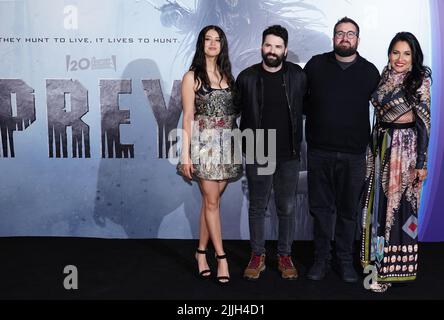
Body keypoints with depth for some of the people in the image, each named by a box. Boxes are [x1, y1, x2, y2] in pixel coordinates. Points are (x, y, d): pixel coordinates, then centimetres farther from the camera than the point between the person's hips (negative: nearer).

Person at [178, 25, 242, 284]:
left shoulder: (227, 75, 13)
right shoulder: (192, 77, -1)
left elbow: (234, 111, 14)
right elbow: (188, 116, -6)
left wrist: (239, 143, 6)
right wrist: (185, 153, -11)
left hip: (227, 144, 4)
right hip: (205, 143, -4)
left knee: (212, 200, 9)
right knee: (212, 202, -1)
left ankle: (202, 251, 21)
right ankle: (221, 257, 8)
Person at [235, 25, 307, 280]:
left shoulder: (298, 76, -1)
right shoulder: (247, 77, -2)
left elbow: (306, 107, 10)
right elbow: (236, 109, 7)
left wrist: (298, 141, 6)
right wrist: (244, 146, 6)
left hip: (289, 156, 0)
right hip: (257, 155, 0)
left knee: (287, 208, 10)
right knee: (257, 207, 10)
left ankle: (285, 256, 26)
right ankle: (258, 256, 25)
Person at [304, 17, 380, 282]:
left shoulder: (369, 71, 5)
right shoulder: (316, 65, 5)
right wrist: (315, 117, 4)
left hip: (354, 154, 0)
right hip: (319, 151, 0)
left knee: (348, 210, 8)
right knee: (321, 207, 8)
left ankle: (346, 260, 23)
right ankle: (322, 258, 21)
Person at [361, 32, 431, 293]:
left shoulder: (421, 80, -9)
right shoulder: (385, 77, 9)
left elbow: (424, 122, -11)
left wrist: (421, 161, -14)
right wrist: (374, 149, 12)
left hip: (406, 147, -6)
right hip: (382, 146, 6)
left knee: (399, 205, 1)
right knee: (379, 203, 11)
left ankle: (395, 266, 12)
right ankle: (378, 258, 26)